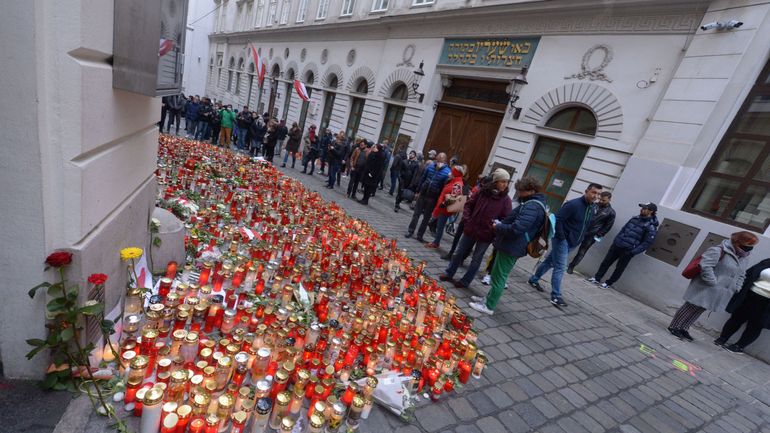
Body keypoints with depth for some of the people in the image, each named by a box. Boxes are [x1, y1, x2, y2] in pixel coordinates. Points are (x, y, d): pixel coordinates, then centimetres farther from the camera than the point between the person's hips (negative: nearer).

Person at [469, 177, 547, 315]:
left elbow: (516, 228, -32)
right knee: (498, 275, 21)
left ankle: (489, 306, 13)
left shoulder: (532, 206, -22)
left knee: (499, 276, 1)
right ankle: (489, 298, 36)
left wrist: (497, 227, -16)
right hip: (511, 246, 10)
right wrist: (500, 224, 5)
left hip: (511, 247, -10)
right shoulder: (534, 203, 12)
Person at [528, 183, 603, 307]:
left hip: (572, 243, 8)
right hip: (562, 240, -8)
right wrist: (561, 237, -21)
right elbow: (558, 219, -21)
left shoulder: (591, 208, 9)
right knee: (560, 268, -6)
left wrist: (580, 240, 10)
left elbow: (587, 226, 19)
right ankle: (556, 296, 1)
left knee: (550, 262, 18)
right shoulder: (573, 204, -17)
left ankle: (533, 279, 34)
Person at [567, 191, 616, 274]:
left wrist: (598, 235, -5)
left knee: (581, 252, 5)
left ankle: (571, 266, 19)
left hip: (591, 236, -3)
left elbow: (607, 227, 0)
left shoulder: (611, 212, -4)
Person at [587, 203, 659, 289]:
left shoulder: (651, 227, -12)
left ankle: (608, 283, 20)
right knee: (606, 262, 9)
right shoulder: (635, 218, 8)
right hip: (617, 245, 6)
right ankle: (597, 278, 19)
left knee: (619, 269, 7)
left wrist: (633, 252, -20)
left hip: (628, 251, -6)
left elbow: (647, 243, -15)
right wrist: (615, 240, 11)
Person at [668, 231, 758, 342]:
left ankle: (683, 329, 22)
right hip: (705, 288, -8)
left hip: (718, 293, 8)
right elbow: (705, 266, -25)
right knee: (691, 308, -1)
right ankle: (674, 327, 8)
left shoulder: (744, 257, 11)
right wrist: (712, 282, -22)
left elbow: (741, 275, 21)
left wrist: (737, 288, 10)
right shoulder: (719, 250, -17)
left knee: (699, 310, 12)